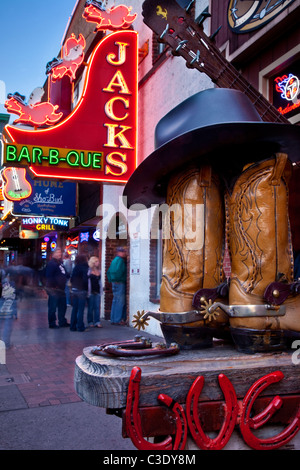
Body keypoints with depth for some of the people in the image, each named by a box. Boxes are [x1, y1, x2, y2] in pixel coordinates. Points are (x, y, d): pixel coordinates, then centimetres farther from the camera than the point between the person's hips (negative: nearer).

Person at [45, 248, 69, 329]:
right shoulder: (51, 263, -11)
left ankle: (62, 322, 25)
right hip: (54, 289, -9)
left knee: (62, 306, 15)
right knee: (53, 307, -1)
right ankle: (52, 323, 6)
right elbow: (49, 276, -18)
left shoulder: (60, 263, 17)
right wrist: (53, 287, -21)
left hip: (61, 289, 9)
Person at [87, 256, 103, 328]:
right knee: (90, 307, 3)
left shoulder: (99, 271, 13)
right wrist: (87, 291, -11)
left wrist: (100, 290, 12)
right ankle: (90, 322, 11)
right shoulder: (88, 271, -5)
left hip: (97, 291, 5)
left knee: (97, 307, 1)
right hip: (91, 291, -5)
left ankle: (97, 322, 3)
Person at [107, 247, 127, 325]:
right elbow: (118, 271, -24)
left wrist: (111, 280, 18)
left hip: (114, 283, 10)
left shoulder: (114, 260, 18)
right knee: (120, 301, -6)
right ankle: (117, 320, -4)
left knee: (115, 301, 13)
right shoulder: (120, 260, -13)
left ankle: (113, 319, 18)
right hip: (119, 283, -10)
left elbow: (109, 271, 21)